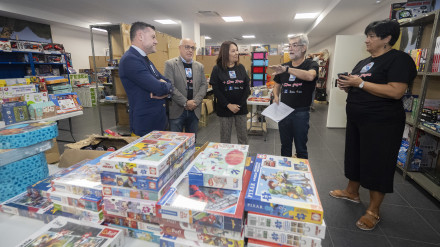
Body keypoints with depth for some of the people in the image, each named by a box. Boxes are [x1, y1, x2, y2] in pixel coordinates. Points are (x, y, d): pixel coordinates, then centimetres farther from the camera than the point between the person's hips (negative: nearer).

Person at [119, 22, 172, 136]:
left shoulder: (146, 60, 15)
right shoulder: (130, 59, -17)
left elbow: (168, 83, 14)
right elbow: (159, 88, -24)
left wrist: (162, 90, -9)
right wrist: (163, 85, -1)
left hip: (159, 122, 9)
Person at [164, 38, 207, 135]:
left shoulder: (200, 66, 13)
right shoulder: (170, 64, -2)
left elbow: (203, 85, 7)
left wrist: (195, 101, -9)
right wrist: (185, 103, -14)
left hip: (194, 110, 4)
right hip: (177, 110, -4)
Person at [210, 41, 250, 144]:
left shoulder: (241, 67, 7)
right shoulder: (217, 69, -2)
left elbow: (247, 87, 3)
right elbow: (216, 90, -8)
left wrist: (239, 105, -7)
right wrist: (228, 105, -14)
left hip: (241, 108, 3)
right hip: (224, 109, -2)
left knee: (243, 137, 10)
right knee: (225, 138, 7)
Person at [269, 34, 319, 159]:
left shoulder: (311, 64, -5)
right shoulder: (283, 66, 10)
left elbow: (310, 76, -29)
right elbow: (277, 85, 20)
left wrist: (286, 69, -37)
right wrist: (276, 96, -1)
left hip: (301, 112, -4)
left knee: (301, 148, 8)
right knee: (285, 146, 17)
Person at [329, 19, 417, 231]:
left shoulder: (399, 59, -10)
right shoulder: (363, 62, 15)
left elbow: (396, 92, -23)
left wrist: (360, 83, -21)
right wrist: (346, 85, -1)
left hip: (382, 123, -8)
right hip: (356, 119, 8)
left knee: (377, 164, 1)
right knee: (354, 156, 17)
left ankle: (374, 211, 16)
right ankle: (352, 191, 37)